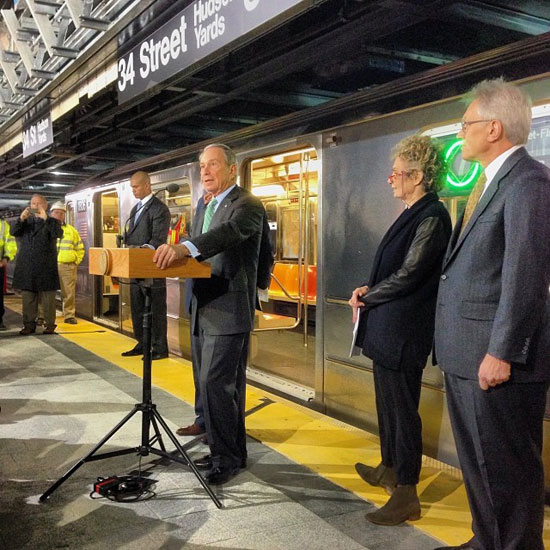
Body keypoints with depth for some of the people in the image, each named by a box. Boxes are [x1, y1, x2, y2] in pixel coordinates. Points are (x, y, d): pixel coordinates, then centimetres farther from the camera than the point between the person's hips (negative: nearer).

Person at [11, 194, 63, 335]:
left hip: (46, 266, -3)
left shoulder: (51, 222, 5)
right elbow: (13, 232, -2)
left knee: (48, 296, 1)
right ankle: (29, 324, 13)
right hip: (27, 266, 3)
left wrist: (46, 219, -23)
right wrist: (21, 219, -20)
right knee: (28, 297, 6)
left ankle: (50, 324, 7)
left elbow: (59, 234, -14)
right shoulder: (25, 221, 14)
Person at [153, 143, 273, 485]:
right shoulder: (205, 206, 19)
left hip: (229, 311, -9)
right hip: (203, 309, 9)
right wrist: (172, 253, 4)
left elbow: (230, 232, -33)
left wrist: (184, 247, -47)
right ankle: (232, 451, 29)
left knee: (215, 384, -9)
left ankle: (227, 458, 7)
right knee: (224, 385, 16)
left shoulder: (247, 205, -11)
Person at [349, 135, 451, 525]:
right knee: (388, 402, 21)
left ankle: (407, 496, 13)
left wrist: (366, 297, -7)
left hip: (403, 331, -10)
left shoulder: (432, 217, -16)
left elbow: (408, 275, -21)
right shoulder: (413, 214, 14)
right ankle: (389, 469, 39)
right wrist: (369, 290, 3)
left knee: (402, 408, -1)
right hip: (387, 328, 10)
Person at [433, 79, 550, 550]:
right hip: (467, 355, 10)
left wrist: (503, 352, -21)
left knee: (507, 470, 3)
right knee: (477, 463, 21)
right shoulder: (492, 181, 17)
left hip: (496, 357, -10)